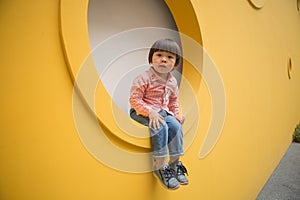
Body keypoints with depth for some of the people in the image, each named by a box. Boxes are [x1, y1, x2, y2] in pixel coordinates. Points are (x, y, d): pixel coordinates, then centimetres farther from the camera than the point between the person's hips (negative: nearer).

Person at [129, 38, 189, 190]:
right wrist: (150, 112, -28)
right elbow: (134, 99, -19)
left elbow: (173, 100, 20)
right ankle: (159, 168, -18)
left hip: (162, 111, 7)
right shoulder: (144, 78, -17)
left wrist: (176, 114, 6)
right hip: (142, 112, -6)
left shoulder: (172, 81, 6)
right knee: (160, 127, -29)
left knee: (176, 125, -16)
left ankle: (175, 163, -2)